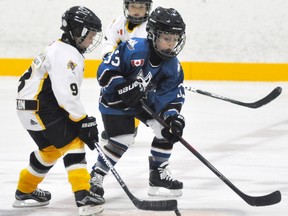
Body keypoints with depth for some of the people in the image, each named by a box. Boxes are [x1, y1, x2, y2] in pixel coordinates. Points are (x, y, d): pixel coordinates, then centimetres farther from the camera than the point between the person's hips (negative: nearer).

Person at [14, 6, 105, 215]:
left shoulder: (63, 50, 16)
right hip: (40, 107, -11)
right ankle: (83, 196, -20)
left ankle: (25, 192, 37)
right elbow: (66, 94, -26)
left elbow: (66, 91, 21)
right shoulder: (66, 55, -18)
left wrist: (83, 119, 17)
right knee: (73, 143, -13)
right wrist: (84, 121, -19)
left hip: (37, 106, 11)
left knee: (51, 149, 22)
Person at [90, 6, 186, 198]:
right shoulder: (134, 49, -31)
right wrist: (123, 87, -38)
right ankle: (96, 176, 3)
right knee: (123, 139, -16)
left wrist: (173, 116, -29)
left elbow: (171, 96, -12)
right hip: (115, 100, -6)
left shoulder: (173, 66, -13)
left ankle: (158, 175, 8)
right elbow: (105, 71, -28)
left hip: (145, 98, 6)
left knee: (166, 128, -7)